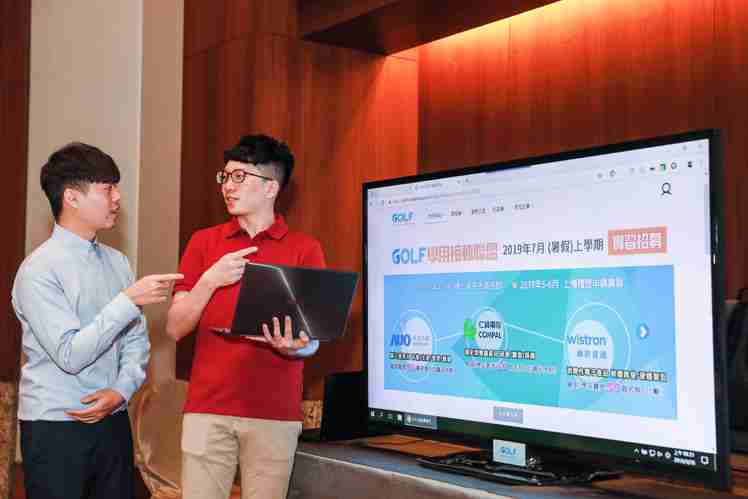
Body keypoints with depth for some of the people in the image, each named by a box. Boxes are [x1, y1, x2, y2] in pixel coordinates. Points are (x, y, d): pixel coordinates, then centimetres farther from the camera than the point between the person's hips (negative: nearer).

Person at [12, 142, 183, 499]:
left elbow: (136, 340, 9)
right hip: (54, 428, -5)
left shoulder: (117, 262, 7)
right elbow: (69, 355, -19)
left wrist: (121, 390, -8)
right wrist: (129, 301, -21)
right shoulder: (39, 269, -12)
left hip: (112, 421, 6)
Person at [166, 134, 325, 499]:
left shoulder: (305, 249, 2)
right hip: (207, 408, 1)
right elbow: (175, 329, 4)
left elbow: (312, 339, 2)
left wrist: (294, 347, -20)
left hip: (276, 413, -1)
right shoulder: (204, 242, 8)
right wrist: (210, 280, -10)